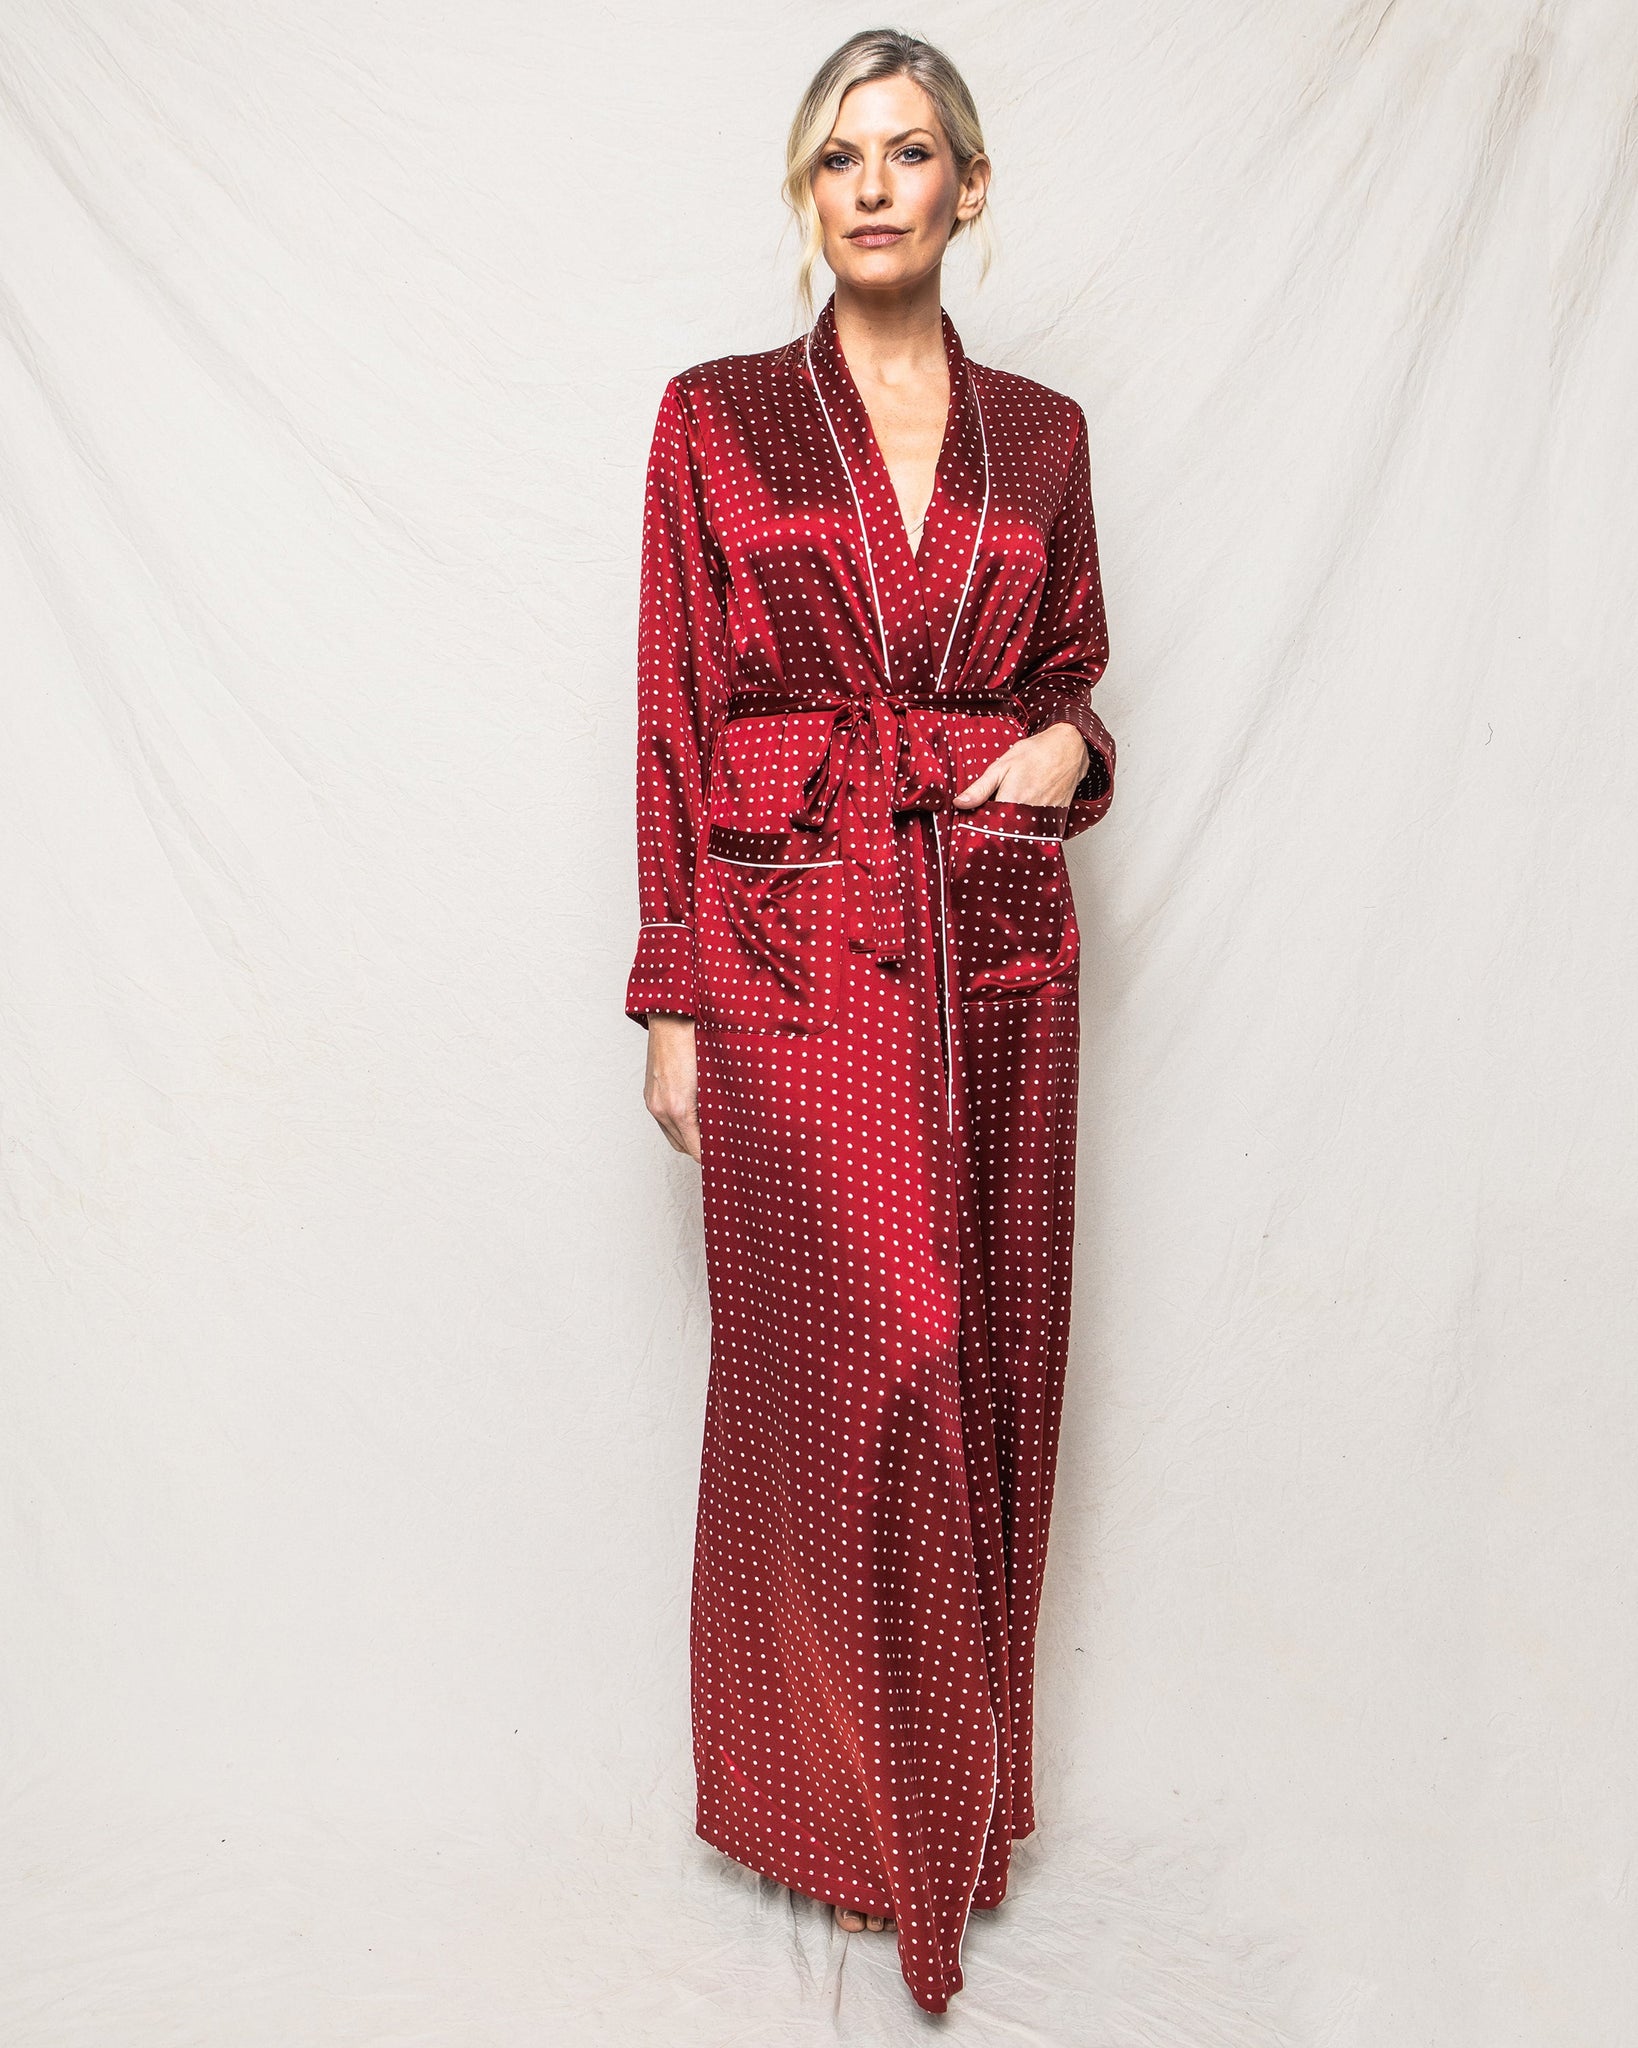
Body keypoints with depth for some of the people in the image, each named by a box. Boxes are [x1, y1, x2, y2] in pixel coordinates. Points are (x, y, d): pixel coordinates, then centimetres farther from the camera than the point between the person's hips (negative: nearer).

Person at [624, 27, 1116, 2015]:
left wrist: (1063, 750, -6)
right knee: (840, 1377, 0)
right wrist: (673, 999, -4)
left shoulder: (1038, 435, 11)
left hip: (995, 949, 3)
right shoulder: (717, 416, 4)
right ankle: (843, 1799, 25)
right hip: (791, 942, -3)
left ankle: (958, 1790, 32)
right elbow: (673, 717, 1)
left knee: (984, 1366, 9)